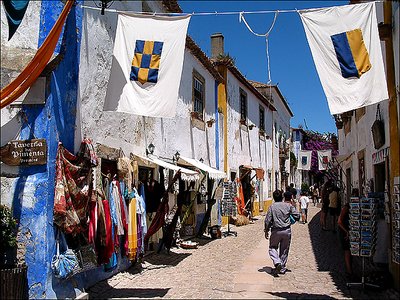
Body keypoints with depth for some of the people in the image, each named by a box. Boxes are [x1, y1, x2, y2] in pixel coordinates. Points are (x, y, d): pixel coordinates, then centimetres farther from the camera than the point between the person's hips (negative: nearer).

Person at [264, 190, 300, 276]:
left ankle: (277, 262, -10)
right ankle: (282, 269, 19)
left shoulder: (272, 207, -5)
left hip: (276, 231, -2)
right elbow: (297, 216, -2)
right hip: (287, 231, 2)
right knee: (284, 250, 14)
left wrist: (266, 231, 6)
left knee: (273, 248, 14)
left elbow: (267, 220, -5)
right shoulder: (289, 205, -2)